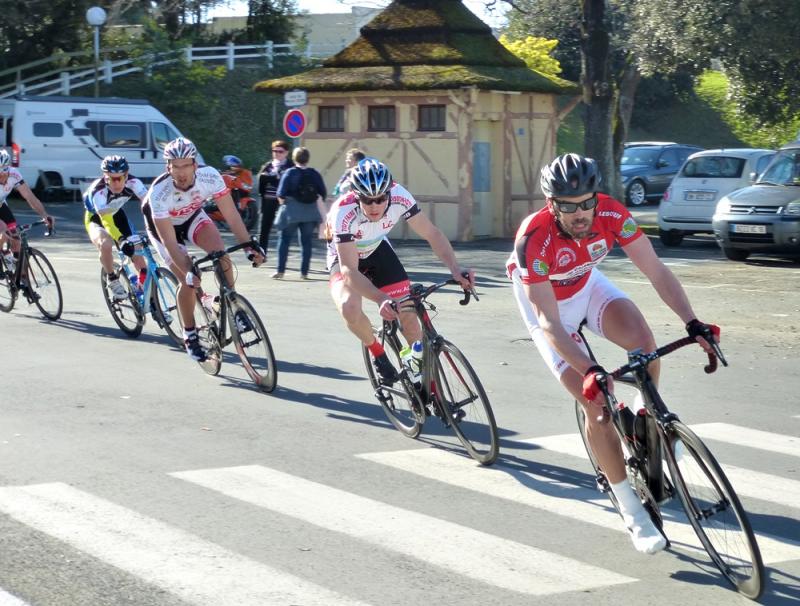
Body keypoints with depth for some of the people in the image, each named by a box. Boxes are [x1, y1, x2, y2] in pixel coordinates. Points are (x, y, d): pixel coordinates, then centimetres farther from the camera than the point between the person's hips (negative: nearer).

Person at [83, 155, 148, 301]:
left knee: (135, 247, -9)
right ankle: (113, 281, -10)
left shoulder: (132, 183, -30)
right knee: (105, 244, -32)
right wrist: (121, 240, -64)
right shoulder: (98, 190, -39)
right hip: (96, 216, -4)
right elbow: (105, 219, -50)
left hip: (117, 213, 4)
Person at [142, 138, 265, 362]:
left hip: (193, 216, 2)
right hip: (163, 226, -2)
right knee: (189, 281, -12)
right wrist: (188, 273, -45)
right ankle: (190, 336, 8)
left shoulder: (210, 176, -32)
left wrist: (249, 246, -36)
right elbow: (170, 242, -36)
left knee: (220, 253, -25)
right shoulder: (159, 193, -38)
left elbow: (231, 214, -26)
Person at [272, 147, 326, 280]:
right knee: (306, 241, 9)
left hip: (291, 211, -3)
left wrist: (283, 202, 8)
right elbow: (322, 193, 2)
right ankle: (304, 272, 8)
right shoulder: (314, 174, 2)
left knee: (284, 240, 5)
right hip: (310, 212, 3)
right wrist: (317, 203, 16)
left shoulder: (289, 173, -7)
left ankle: (280, 271, 0)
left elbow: (281, 194, -11)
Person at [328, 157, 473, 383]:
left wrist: (455, 268, -39)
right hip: (345, 256, -3)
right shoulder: (344, 213, -39)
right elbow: (349, 270, -42)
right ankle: (377, 352, -2)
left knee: (408, 313, -7)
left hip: (378, 250, 3)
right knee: (350, 308, -31)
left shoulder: (399, 196, -30)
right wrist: (381, 299, -57)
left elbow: (432, 233, -23)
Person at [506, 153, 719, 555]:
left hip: (587, 286, 3)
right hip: (547, 303, -3)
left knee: (641, 338, -27)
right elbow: (549, 321, -36)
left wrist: (693, 324, -37)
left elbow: (656, 272, -25)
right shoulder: (534, 239, -37)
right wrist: (590, 372, -46)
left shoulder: (611, 214, -28)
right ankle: (631, 511, -4)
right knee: (596, 400, -14)